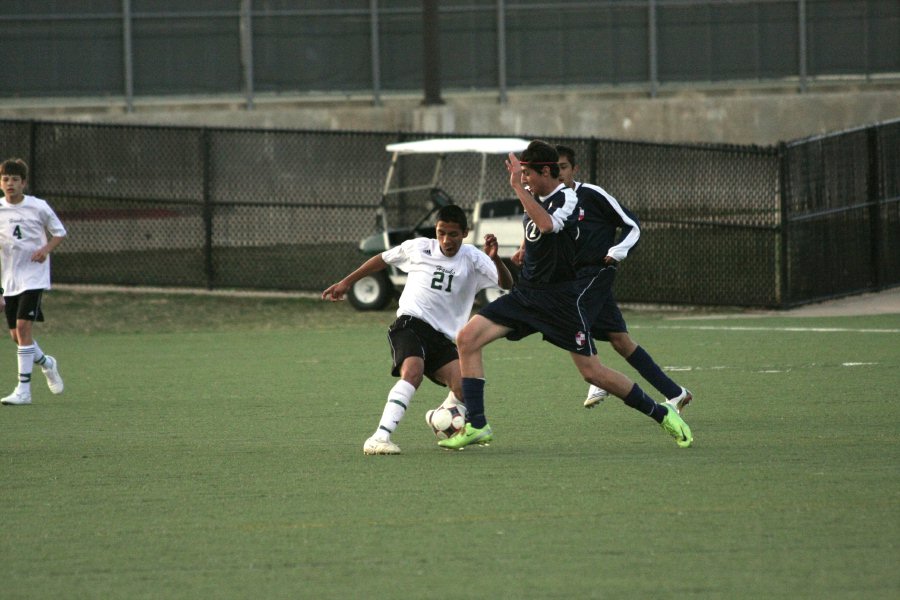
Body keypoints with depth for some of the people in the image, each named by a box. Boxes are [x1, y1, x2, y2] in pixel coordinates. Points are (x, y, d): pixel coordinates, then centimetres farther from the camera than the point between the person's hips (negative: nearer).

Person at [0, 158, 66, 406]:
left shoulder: (38, 207, -6)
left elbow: (59, 232, 7)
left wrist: (46, 249, -13)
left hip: (33, 276, -4)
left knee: (23, 326, -17)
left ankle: (23, 389, -14)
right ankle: (46, 363, 37)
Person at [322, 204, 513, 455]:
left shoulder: (472, 259, 6)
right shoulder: (418, 248, 7)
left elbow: (507, 284, -4)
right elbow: (383, 259, 23)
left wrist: (494, 258, -23)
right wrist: (347, 282, 27)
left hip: (444, 338, 3)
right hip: (411, 324, -3)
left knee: (465, 389, -17)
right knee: (413, 371, -32)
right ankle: (380, 438, -42)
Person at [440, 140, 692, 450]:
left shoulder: (567, 200, -15)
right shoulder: (535, 198, 9)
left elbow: (546, 225, -38)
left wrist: (518, 187, -36)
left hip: (562, 298, -8)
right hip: (526, 293, 8)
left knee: (592, 372, -7)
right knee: (468, 337, -9)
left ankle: (662, 414, 12)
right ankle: (476, 426, -8)